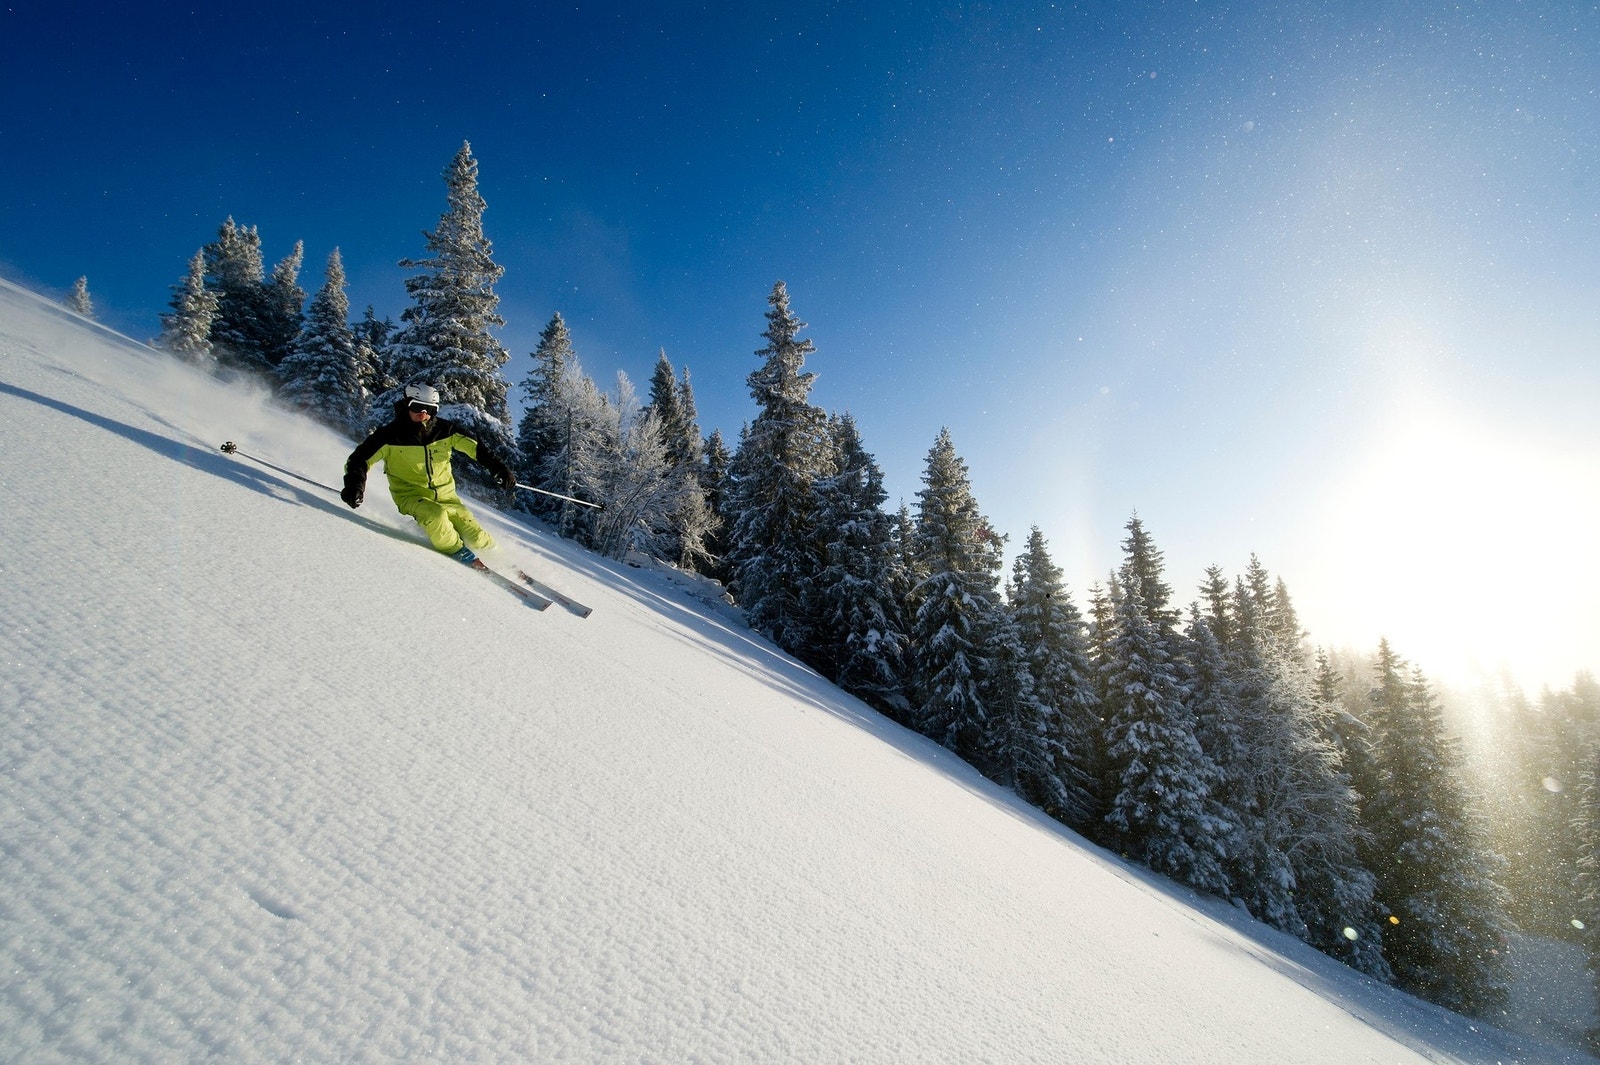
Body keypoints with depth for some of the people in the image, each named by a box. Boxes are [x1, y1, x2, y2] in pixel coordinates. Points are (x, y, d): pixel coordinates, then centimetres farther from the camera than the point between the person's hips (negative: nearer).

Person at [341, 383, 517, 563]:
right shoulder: (390, 435, -12)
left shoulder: (445, 430, -7)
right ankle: (458, 553, -10)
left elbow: (476, 447, -2)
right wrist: (354, 486, -29)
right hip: (411, 495, -2)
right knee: (435, 515, -36)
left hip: (444, 494, 2)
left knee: (479, 541, -7)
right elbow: (359, 460, -10)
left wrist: (500, 468, -13)